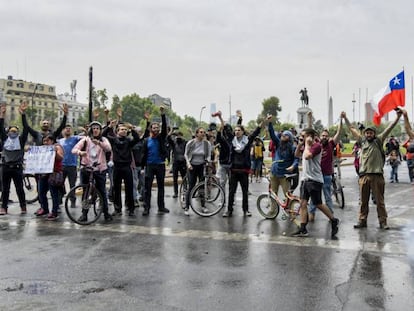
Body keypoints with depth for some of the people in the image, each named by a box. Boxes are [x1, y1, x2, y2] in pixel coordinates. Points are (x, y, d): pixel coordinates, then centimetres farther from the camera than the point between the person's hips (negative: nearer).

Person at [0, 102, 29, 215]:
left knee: (19, 189, 2)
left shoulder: (21, 140, 0)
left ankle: (23, 207, 11)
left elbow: (26, 129, -10)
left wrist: (22, 114, -20)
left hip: (17, 168, -2)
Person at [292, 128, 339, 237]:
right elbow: (297, 154, 25)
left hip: (314, 180, -9)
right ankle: (303, 229, 1)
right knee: (303, 203, 1)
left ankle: (334, 221, 19)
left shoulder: (317, 145, -12)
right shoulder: (307, 146, 16)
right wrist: (300, 144, 10)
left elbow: (307, 156, -25)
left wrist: (307, 144, -13)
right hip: (305, 179, 9)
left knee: (318, 204, -1)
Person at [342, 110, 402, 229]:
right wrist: (345, 118, 22)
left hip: (377, 175, -3)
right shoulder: (362, 140, 12)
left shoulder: (378, 141, 5)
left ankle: (383, 222, 8)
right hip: (364, 176, 3)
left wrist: (398, 117, -8)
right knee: (363, 201, 9)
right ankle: (362, 221, 16)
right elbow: (352, 129, 19)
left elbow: (389, 128, 0)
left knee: (380, 201, 2)